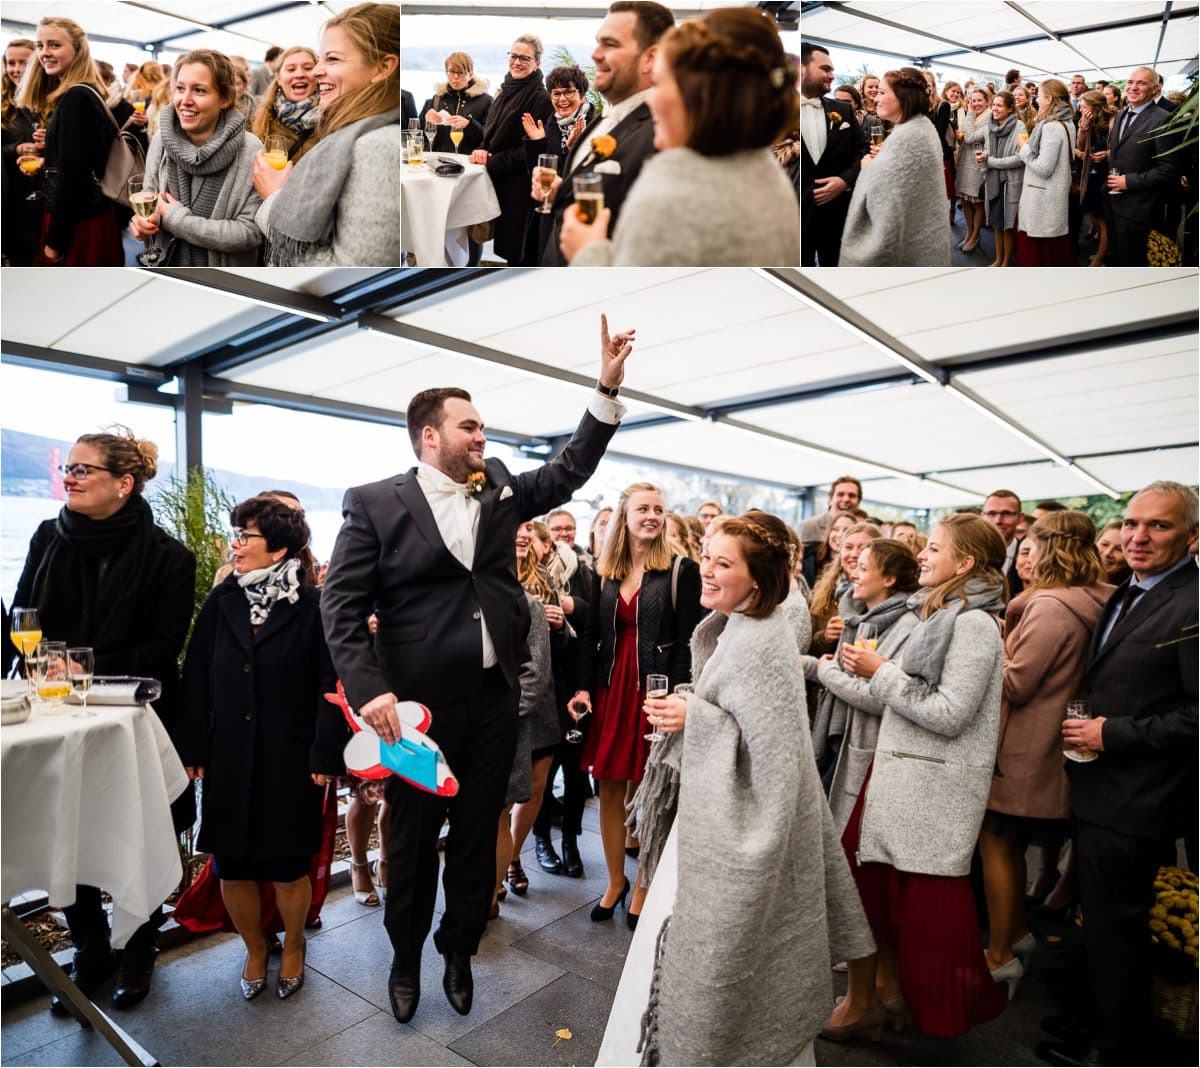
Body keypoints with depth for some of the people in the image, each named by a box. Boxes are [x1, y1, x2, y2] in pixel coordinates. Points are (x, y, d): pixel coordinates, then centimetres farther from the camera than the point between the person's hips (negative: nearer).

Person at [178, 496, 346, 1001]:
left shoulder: (312, 606, -9)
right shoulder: (221, 601, 4)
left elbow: (330, 686, -10)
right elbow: (196, 681, 6)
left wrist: (326, 754, -13)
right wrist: (192, 749, 3)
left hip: (290, 761, -4)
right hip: (229, 759, 4)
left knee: (289, 868, 8)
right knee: (231, 866, 10)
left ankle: (293, 946, 36)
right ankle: (254, 948, 36)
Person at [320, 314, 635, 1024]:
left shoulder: (501, 487, 7)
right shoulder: (375, 503, -7)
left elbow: (571, 470, 7)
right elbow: (342, 604, -9)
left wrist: (608, 387, -1)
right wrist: (369, 690, -19)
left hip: (496, 698, 4)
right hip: (419, 702, -3)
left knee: (479, 833, 17)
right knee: (414, 838, 15)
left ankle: (460, 950, 39)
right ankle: (406, 957, 38)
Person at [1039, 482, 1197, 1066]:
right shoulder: (1126, 595, 11)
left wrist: (1112, 734, -19)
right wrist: (1084, 730, 7)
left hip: (1132, 803, -9)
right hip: (1102, 792, 9)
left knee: (1115, 925, 7)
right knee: (1105, 918, 22)